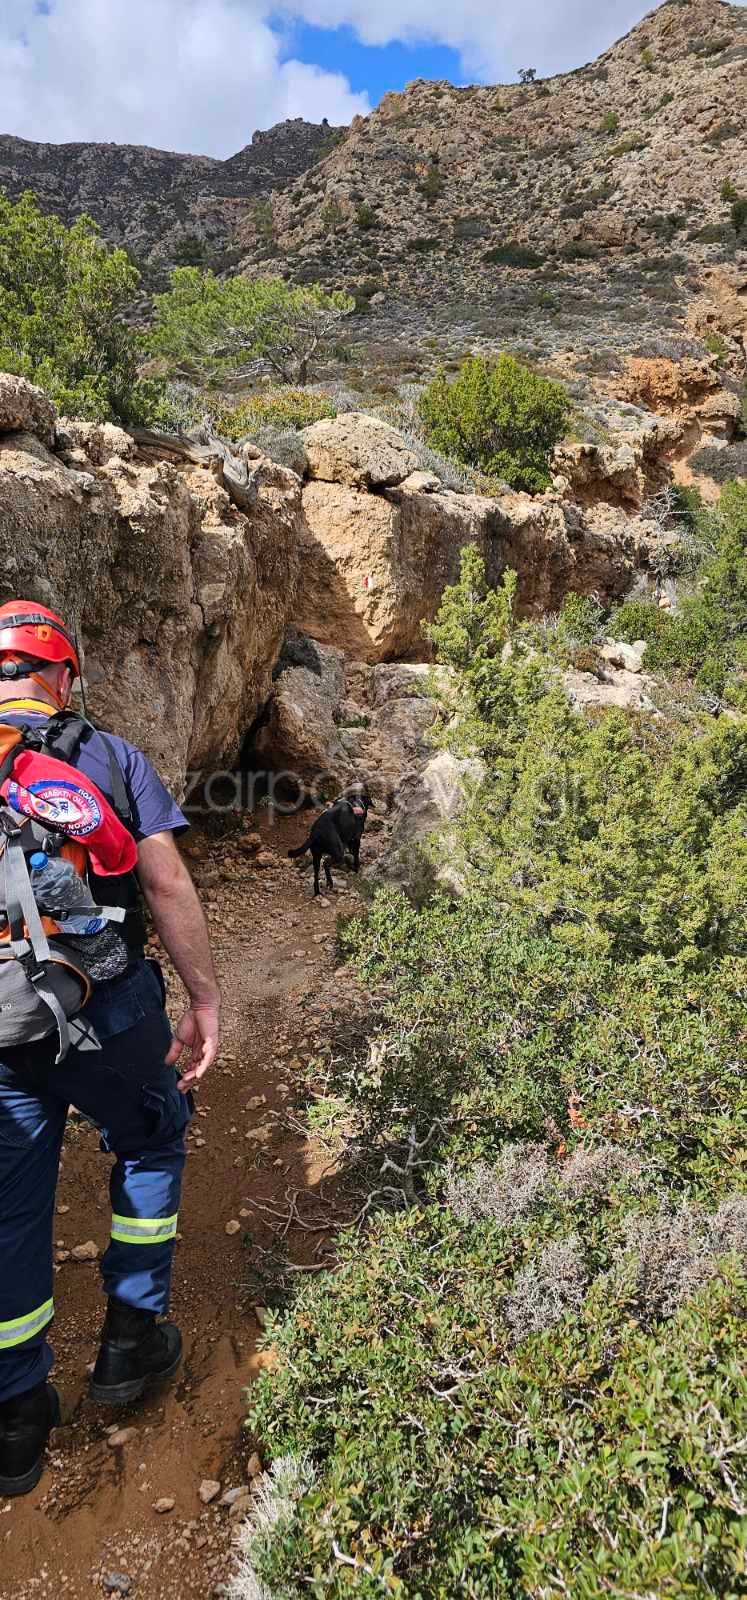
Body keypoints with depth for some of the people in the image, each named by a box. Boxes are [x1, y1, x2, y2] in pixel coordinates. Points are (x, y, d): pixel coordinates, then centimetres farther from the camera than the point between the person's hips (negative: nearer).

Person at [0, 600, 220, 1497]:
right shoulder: (112, 757, -2)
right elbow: (167, 886, -9)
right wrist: (205, 1002, -2)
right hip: (108, 1016, -2)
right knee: (150, 1145, 26)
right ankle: (131, 1339, 32)